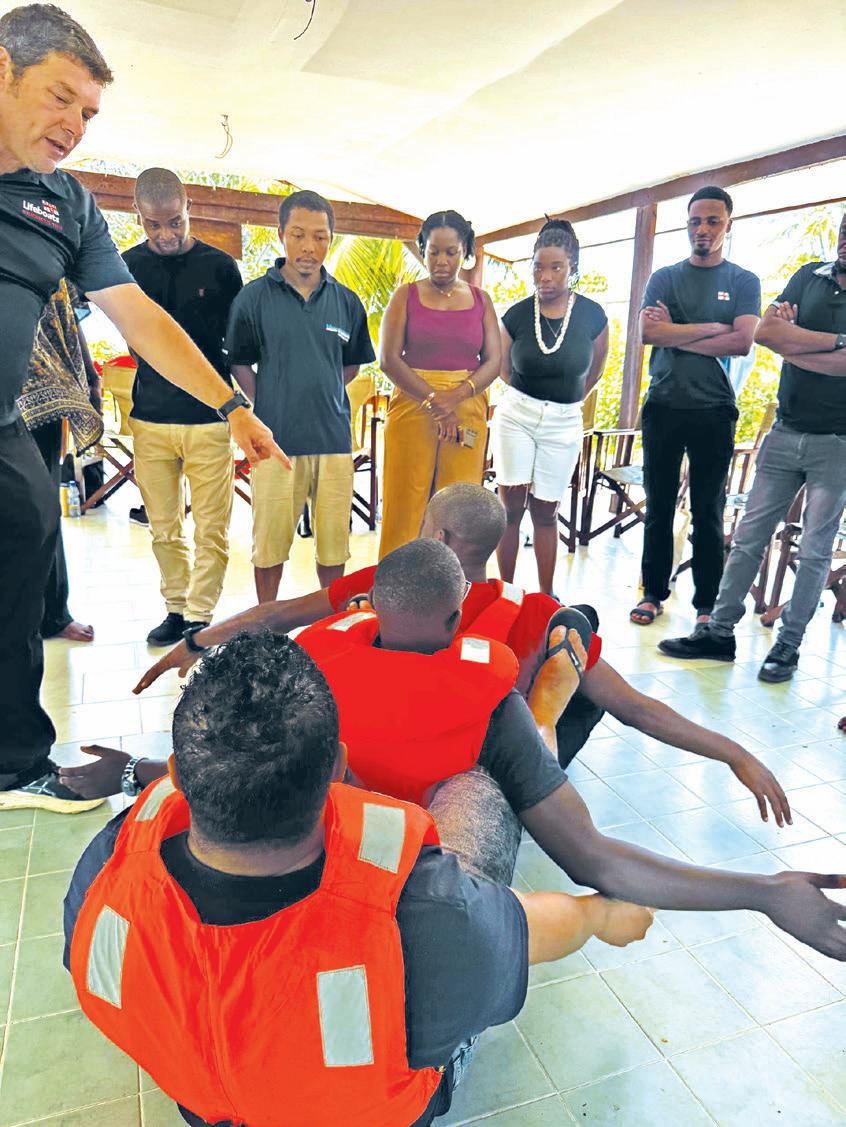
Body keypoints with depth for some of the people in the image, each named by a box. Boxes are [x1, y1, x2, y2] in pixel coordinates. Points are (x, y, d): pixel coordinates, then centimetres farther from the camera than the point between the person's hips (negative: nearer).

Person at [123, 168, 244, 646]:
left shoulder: (220, 266, 3)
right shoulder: (129, 265, 7)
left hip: (210, 419, -2)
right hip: (150, 418, 3)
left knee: (212, 530, -1)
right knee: (165, 529, 9)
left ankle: (200, 618, 10)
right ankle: (177, 610, 23)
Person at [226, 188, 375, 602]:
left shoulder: (346, 301, 8)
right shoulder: (254, 296, 1)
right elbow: (240, 363, 9)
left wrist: (321, 393, 9)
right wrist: (269, 406, 1)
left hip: (334, 439, 2)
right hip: (276, 439, -2)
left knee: (333, 543, 9)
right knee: (270, 541, 5)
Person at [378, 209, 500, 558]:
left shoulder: (480, 300, 12)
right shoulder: (405, 296, 6)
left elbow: (493, 361, 4)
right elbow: (389, 359, -4)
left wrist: (456, 396, -14)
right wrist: (432, 399, -15)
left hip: (468, 409, 2)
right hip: (412, 407, -1)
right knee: (406, 503, -2)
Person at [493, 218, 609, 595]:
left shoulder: (592, 315, -5)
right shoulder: (517, 315, -5)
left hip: (564, 422, 0)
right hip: (516, 414, 0)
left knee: (545, 512, 6)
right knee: (511, 506, -4)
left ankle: (546, 596, 17)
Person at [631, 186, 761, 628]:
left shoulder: (743, 282, 8)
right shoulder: (665, 277, 11)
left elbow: (742, 342, -8)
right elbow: (648, 332, -7)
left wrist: (676, 334, -7)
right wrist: (713, 328, -8)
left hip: (714, 410, -1)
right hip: (664, 406, 1)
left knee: (708, 511, 3)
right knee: (659, 506, 6)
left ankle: (707, 604, 11)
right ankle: (653, 593, 17)